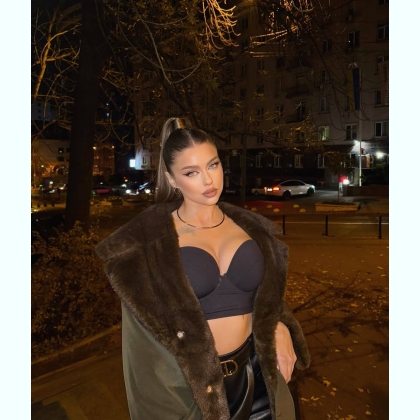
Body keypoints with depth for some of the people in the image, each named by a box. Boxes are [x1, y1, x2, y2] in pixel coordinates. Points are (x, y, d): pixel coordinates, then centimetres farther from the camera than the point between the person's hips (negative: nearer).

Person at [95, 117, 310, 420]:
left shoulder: (249, 226, -2)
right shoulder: (150, 235, -13)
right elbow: (148, 322, -7)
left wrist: (280, 327, -7)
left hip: (250, 371, 4)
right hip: (184, 378, -3)